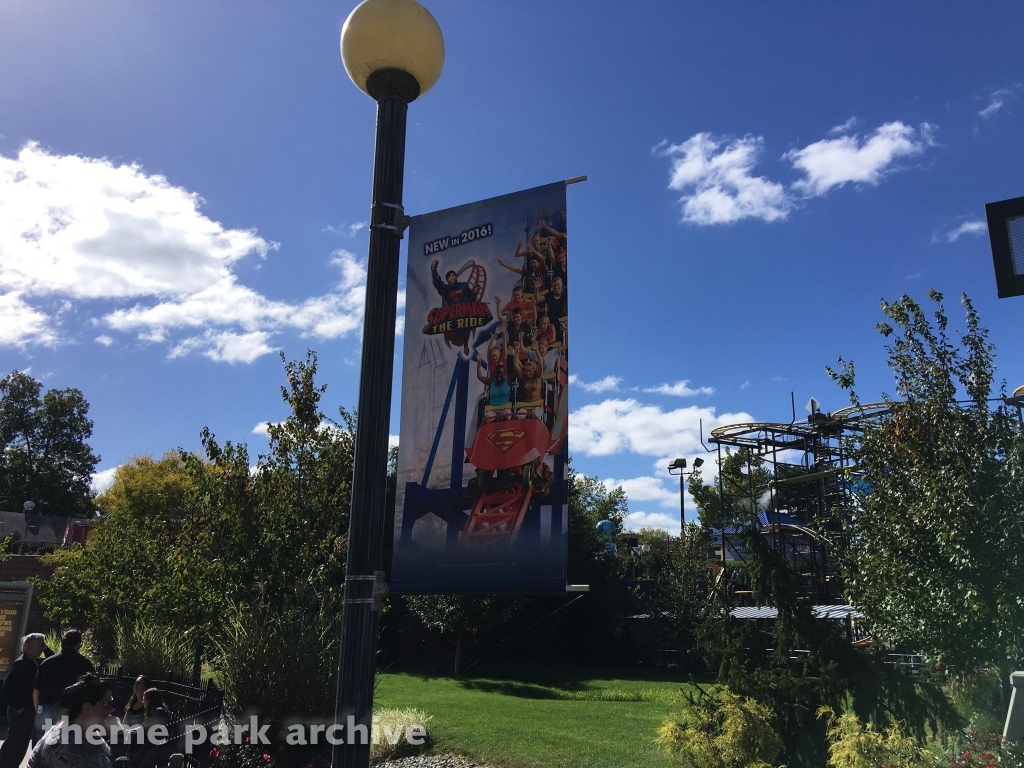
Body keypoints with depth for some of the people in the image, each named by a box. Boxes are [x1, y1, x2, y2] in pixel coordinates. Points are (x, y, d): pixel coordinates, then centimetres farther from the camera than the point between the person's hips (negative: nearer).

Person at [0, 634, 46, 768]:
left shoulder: (36, 662, 6)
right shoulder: (21, 663, -18)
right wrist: (18, 707, -14)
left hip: (30, 711, 8)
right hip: (20, 712, -8)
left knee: (21, 744, 15)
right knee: (14, 743, 0)